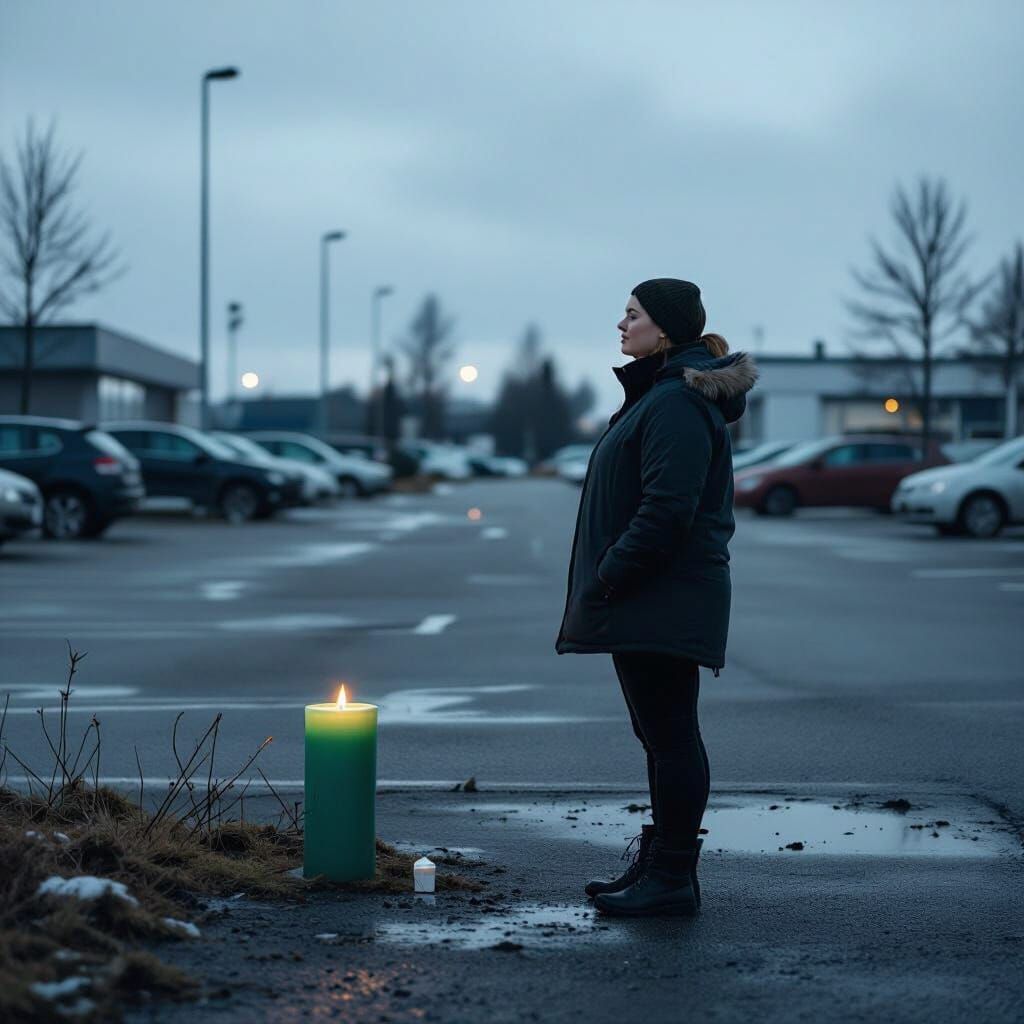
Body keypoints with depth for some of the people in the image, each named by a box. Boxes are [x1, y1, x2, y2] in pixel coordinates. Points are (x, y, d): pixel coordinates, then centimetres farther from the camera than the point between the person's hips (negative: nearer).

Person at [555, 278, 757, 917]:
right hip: (651, 601, 11)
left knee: (670, 735, -6)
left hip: (665, 601, -11)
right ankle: (660, 864, 23)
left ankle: (672, 880, -1)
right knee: (664, 734, 15)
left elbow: (666, 508, -24)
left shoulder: (677, 403, -16)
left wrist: (610, 578, -19)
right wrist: (608, 580, 18)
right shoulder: (661, 394, 18)